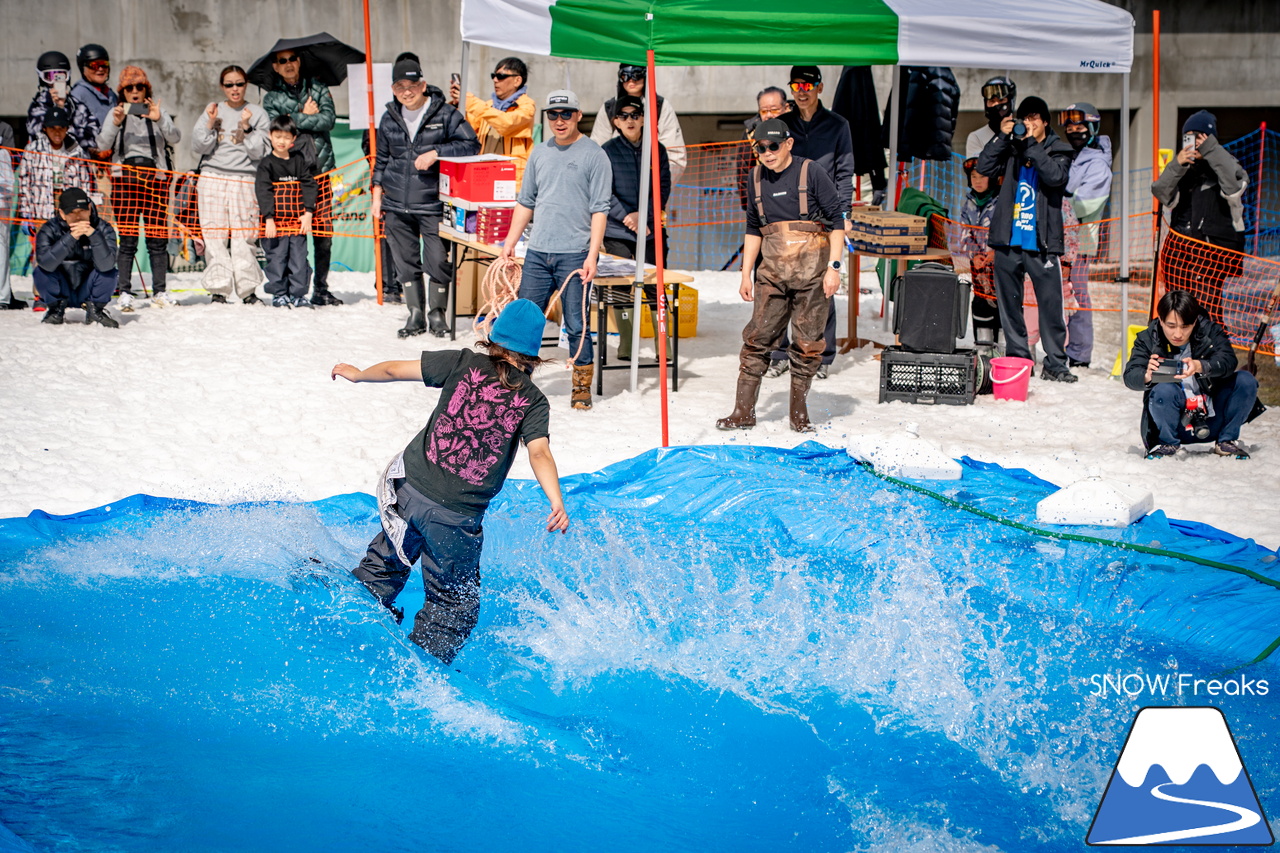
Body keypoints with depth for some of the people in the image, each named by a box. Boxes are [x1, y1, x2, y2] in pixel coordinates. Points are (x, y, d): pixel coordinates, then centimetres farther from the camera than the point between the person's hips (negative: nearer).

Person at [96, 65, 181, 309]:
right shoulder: (117, 113, 7)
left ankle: (160, 291, 8)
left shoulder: (156, 110, 9)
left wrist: (159, 120, -24)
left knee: (158, 236, 1)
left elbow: (175, 138, -6)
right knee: (127, 238, -6)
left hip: (155, 177, 1)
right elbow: (102, 145, -6)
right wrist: (115, 124, -24)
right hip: (125, 177, -1)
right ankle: (125, 293, -6)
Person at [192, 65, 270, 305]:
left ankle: (247, 289, -1)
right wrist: (210, 123, -8)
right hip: (213, 179, 1)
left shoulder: (258, 114, 8)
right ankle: (218, 290, -3)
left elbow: (259, 152, -1)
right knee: (214, 234, -5)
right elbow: (199, 147, 4)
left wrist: (246, 127, -11)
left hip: (245, 180, -1)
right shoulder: (213, 111, 12)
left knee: (244, 235, -7)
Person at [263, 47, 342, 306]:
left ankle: (321, 289, 9)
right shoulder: (272, 99, 10)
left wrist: (296, 119, -5)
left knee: (323, 231, 1)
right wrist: (307, 116, -2)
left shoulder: (318, 89, 13)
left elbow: (329, 119, -3)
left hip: (320, 169, 2)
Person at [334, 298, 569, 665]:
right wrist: (557, 504, -28)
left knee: (386, 564, 29)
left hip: (409, 488, 2)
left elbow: (395, 370, 7)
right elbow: (539, 454, -18)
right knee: (452, 602, 19)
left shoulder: (465, 364, 2)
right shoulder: (533, 402, -2)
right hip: (457, 518, -2)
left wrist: (357, 374, 24)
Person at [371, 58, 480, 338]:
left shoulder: (444, 114, -3)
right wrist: (377, 195, 16)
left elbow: (471, 144, -8)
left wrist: (436, 152, -17)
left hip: (432, 203, -4)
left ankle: (437, 313, 13)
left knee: (439, 261, -5)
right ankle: (415, 315, 18)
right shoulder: (390, 119, 11)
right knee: (406, 261, 7)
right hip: (396, 205, 4)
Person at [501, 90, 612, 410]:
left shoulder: (594, 155, -2)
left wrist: (592, 255, -13)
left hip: (575, 254, -5)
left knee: (577, 325, -3)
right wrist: (510, 242, 13)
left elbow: (600, 209, -6)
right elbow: (526, 202, 20)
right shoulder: (540, 153, 14)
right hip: (537, 252, 5)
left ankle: (582, 387, 7)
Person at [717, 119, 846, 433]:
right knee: (758, 337, -2)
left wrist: (833, 267, -10)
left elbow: (837, 219, -3)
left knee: (807, 342, 1)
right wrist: (746, 273, 16)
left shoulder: (811, 173, -4)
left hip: (812, 271, -4)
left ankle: (799, 413, 12)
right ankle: (743, 412, 1)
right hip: (772, 271, 4)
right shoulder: (757, 178, 12)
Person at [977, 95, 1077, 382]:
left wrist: (1032, 144, -17)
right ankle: (1017, 357, 17)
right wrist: (1002, 136, -9)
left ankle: (1055, 363, -2)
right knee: (1009, 302, 8)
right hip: (1008, 240, 3)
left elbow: (1056, 176, -16)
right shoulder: (1012, 148, 10)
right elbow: (985, 167, -2)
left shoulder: (1058, 151, 4)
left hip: (1041, 243, -3)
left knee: (1051, 303, -6)